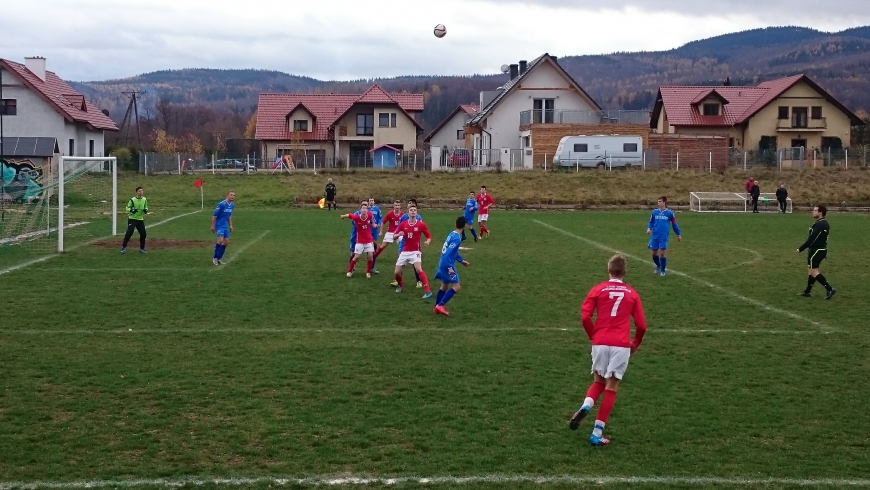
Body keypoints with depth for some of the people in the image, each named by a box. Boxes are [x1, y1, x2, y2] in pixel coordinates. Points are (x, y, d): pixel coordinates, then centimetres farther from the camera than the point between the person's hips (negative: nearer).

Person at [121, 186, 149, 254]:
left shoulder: (144, 199, 1)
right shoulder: (132, 200, -13)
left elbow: (146, 207, 15)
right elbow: (127, 208, -5)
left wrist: (146, 210, -7)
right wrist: (131, 210, -24)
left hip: (140, 219, 5)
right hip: (132, 219, -5)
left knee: (143, 233, 3)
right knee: (129, 232, -15)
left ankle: (142, 248, 20)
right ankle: (123, 247, -2)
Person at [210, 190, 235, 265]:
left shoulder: (232, 205, 5)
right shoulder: (221, 204, -19)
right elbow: (214, 215, -14)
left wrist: (230, 225, 18)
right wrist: (213, 226, -13)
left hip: (225, 226, 8)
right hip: (219, 225, -8)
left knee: (226, 242, 6)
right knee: (220, 240, -19)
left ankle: (218, 258, 17)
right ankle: (215, 258, -5)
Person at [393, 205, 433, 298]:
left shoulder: (421, 224, -4)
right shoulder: (403, 224, 2)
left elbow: (429, 237, 2)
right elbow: (394, 236, 9)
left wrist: (428, 241, -21)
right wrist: (398, 234, -15)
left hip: (415, 251, -4)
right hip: (405, 251, 4)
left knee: (418, 269, -27)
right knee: (397, 272, 3)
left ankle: (428, 291, -24)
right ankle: (401, 285, 38)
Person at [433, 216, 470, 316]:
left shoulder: (452, 234, 8)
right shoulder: (457, 238, -20)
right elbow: (448, 253, -28)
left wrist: (462, 260, 25)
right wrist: (450, 267, -31)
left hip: (443, 264, 10)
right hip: (447, 265, -10)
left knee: (444, 285, 21)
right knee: (456, 286, -6)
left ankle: (437, 308, 29)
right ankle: (440, 305, -10)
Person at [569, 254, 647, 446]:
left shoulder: (598, 290, 6)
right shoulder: (632, 293, 8)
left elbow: (585, 317, -4)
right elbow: (641, 325, 6)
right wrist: (636, 343, 23)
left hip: (600, 343, 1)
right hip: (621, 345, -1)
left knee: (599, 382, 21)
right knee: (611, 388, 7)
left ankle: (585, 407, -9)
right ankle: (597, 433, 4)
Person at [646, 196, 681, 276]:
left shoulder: (669, 213, -1)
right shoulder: (655, 211, 6)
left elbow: (674, 224, 9)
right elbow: (651, 222, 14)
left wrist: (679, 234, 13)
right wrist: (649, 228, -7)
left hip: (664, 237, -3)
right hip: (654, 236, 3)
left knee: (662, 253, -7)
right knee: (654, 253, 6)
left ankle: (662, 270, 11)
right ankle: (658, 266, 33)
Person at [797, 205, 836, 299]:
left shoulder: (819, 224, -20)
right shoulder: (824, 223, 12)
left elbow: (811, 239, -23)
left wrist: (801, 249, -17)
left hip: (816, 250, -10)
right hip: (821, 249, 10)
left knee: (814, 272, -6)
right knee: (812, 271, 16)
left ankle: (830, 289, -8)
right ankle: (807, 291, 23)